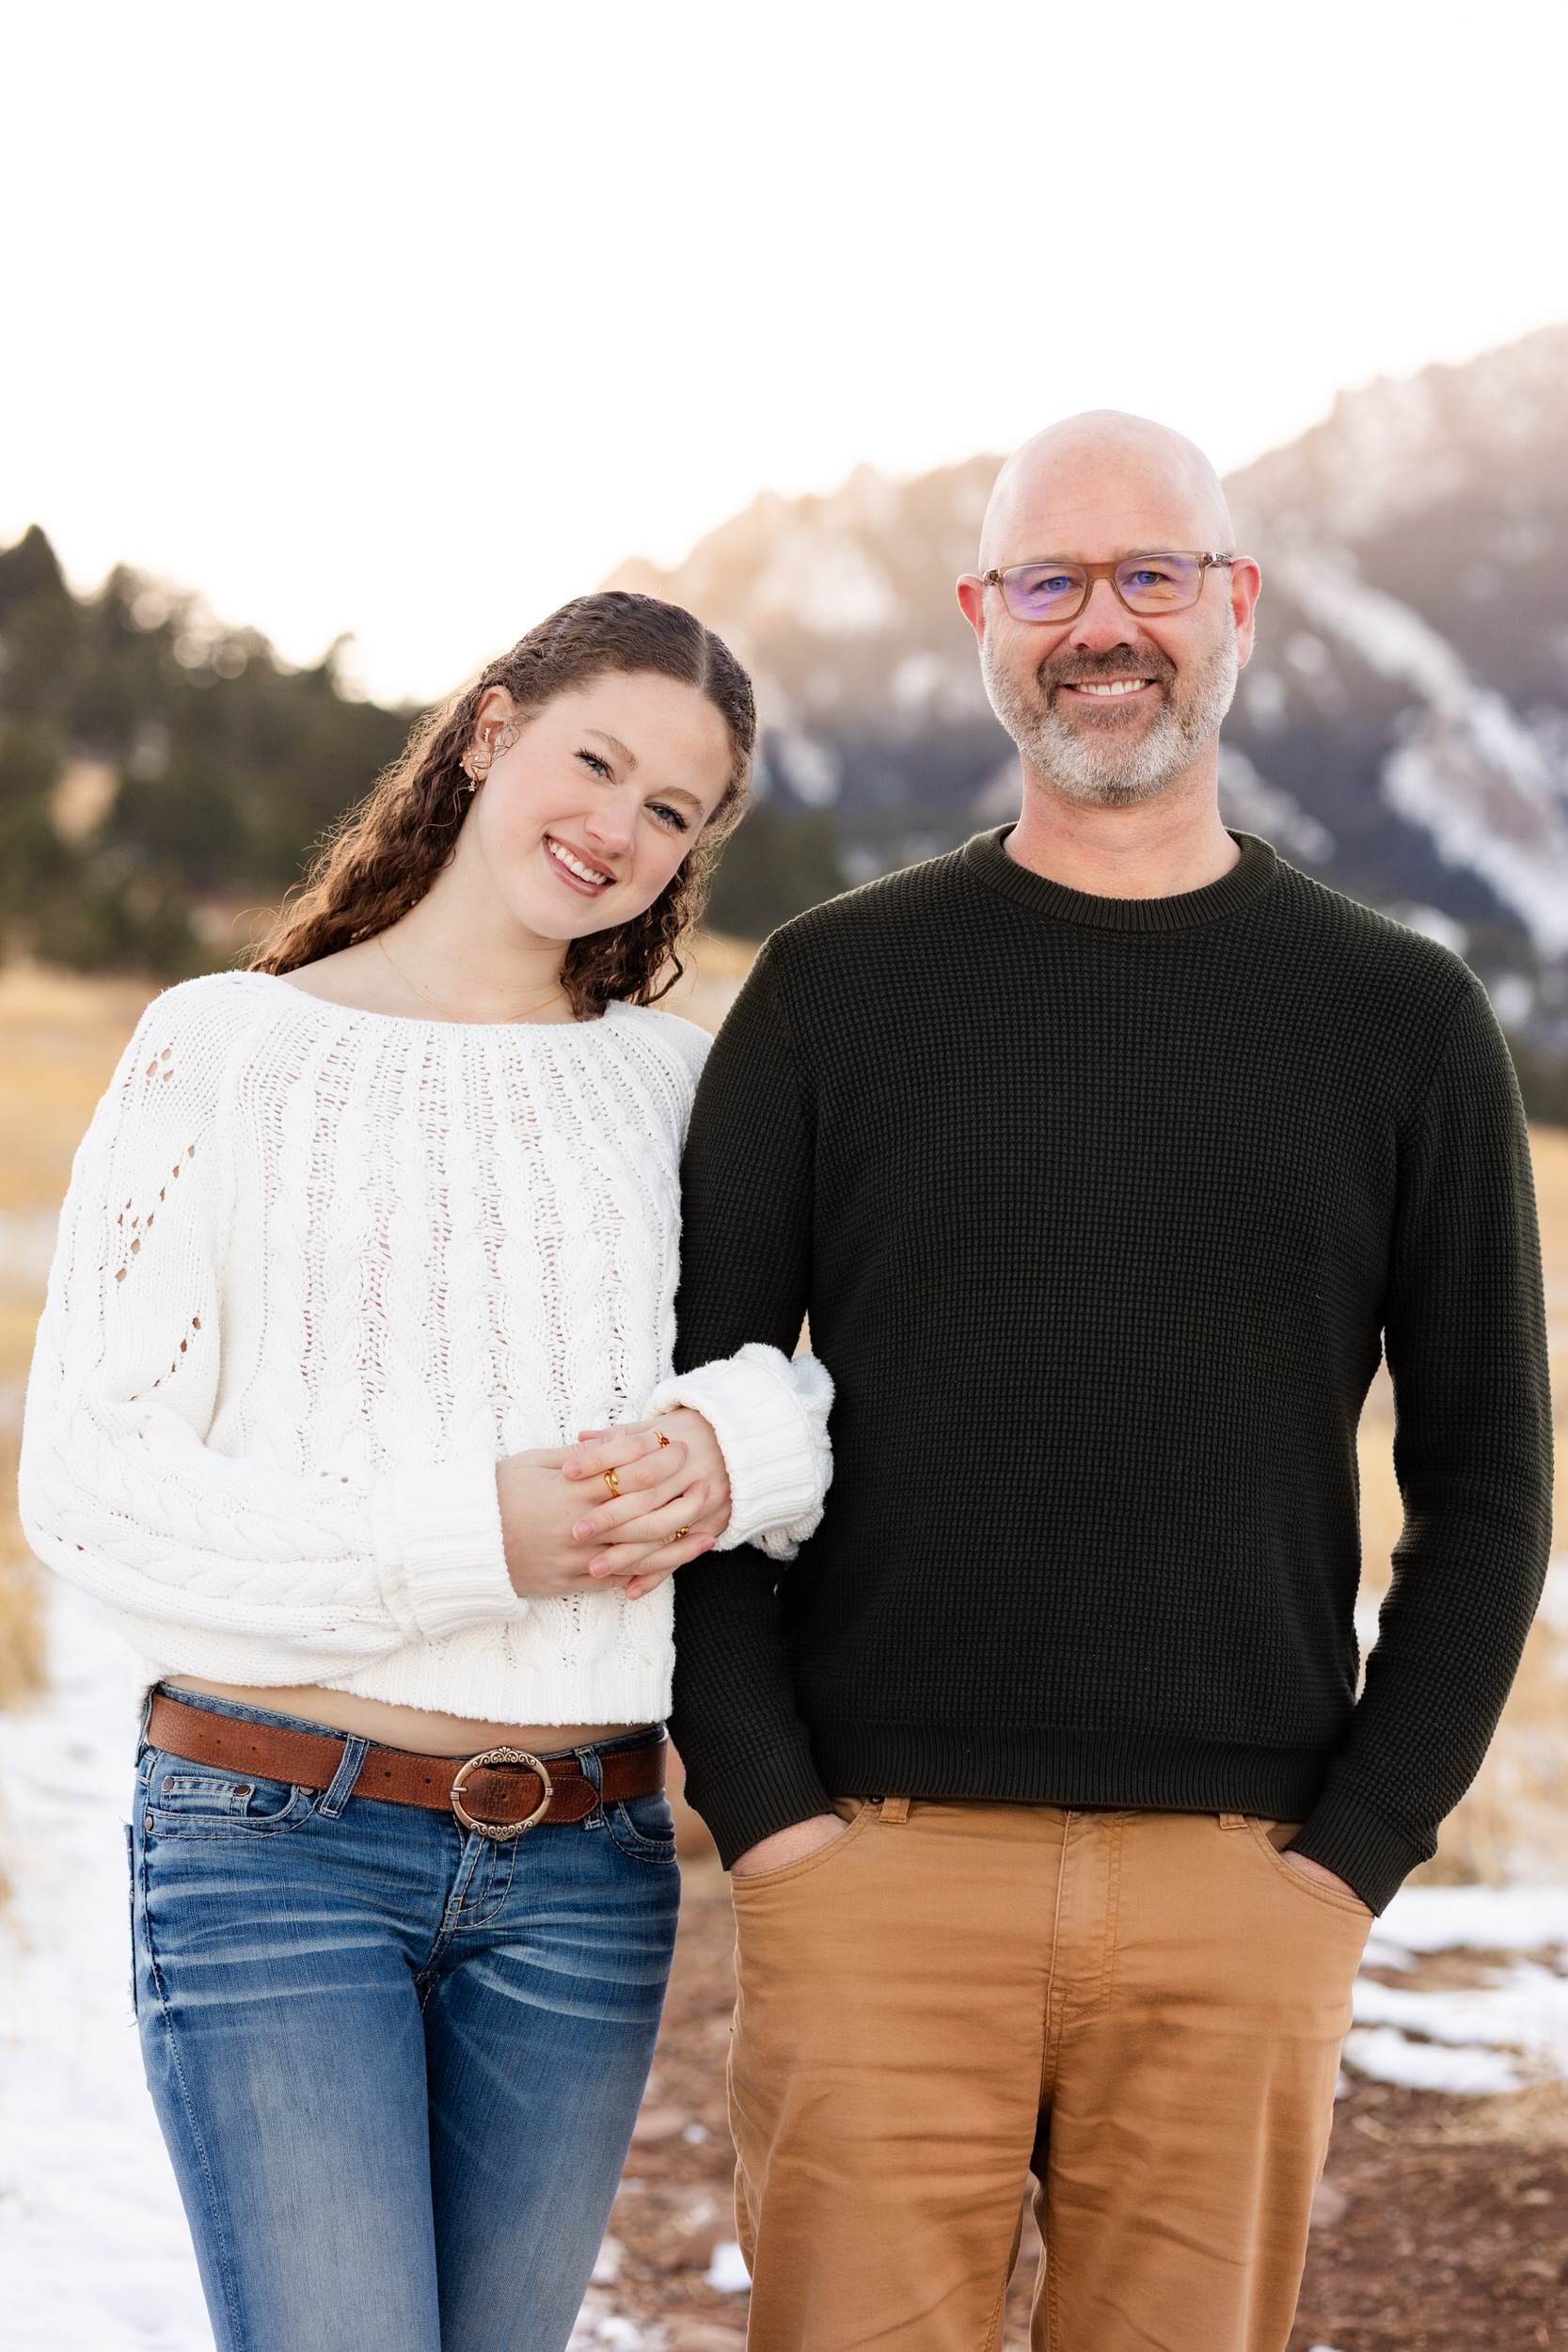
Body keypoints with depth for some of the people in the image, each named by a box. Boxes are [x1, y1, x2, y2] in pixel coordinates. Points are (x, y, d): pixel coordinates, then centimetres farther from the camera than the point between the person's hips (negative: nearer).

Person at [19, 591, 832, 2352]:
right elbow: (87, 1481, -5)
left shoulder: (675, 1084, 10)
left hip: (582, 1868, 4)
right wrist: (465, 1537, -16)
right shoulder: (225, 1050, 0)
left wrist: (746, 1447, -11)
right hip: (276, 1844, -3)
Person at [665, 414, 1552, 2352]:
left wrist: (1356, 1855, -1)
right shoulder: (833, 991, 6)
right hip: (881, 1873, 0)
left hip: (1240, 1900, 1)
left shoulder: (1400, 1021, 7)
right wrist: (763, 1811, -5)